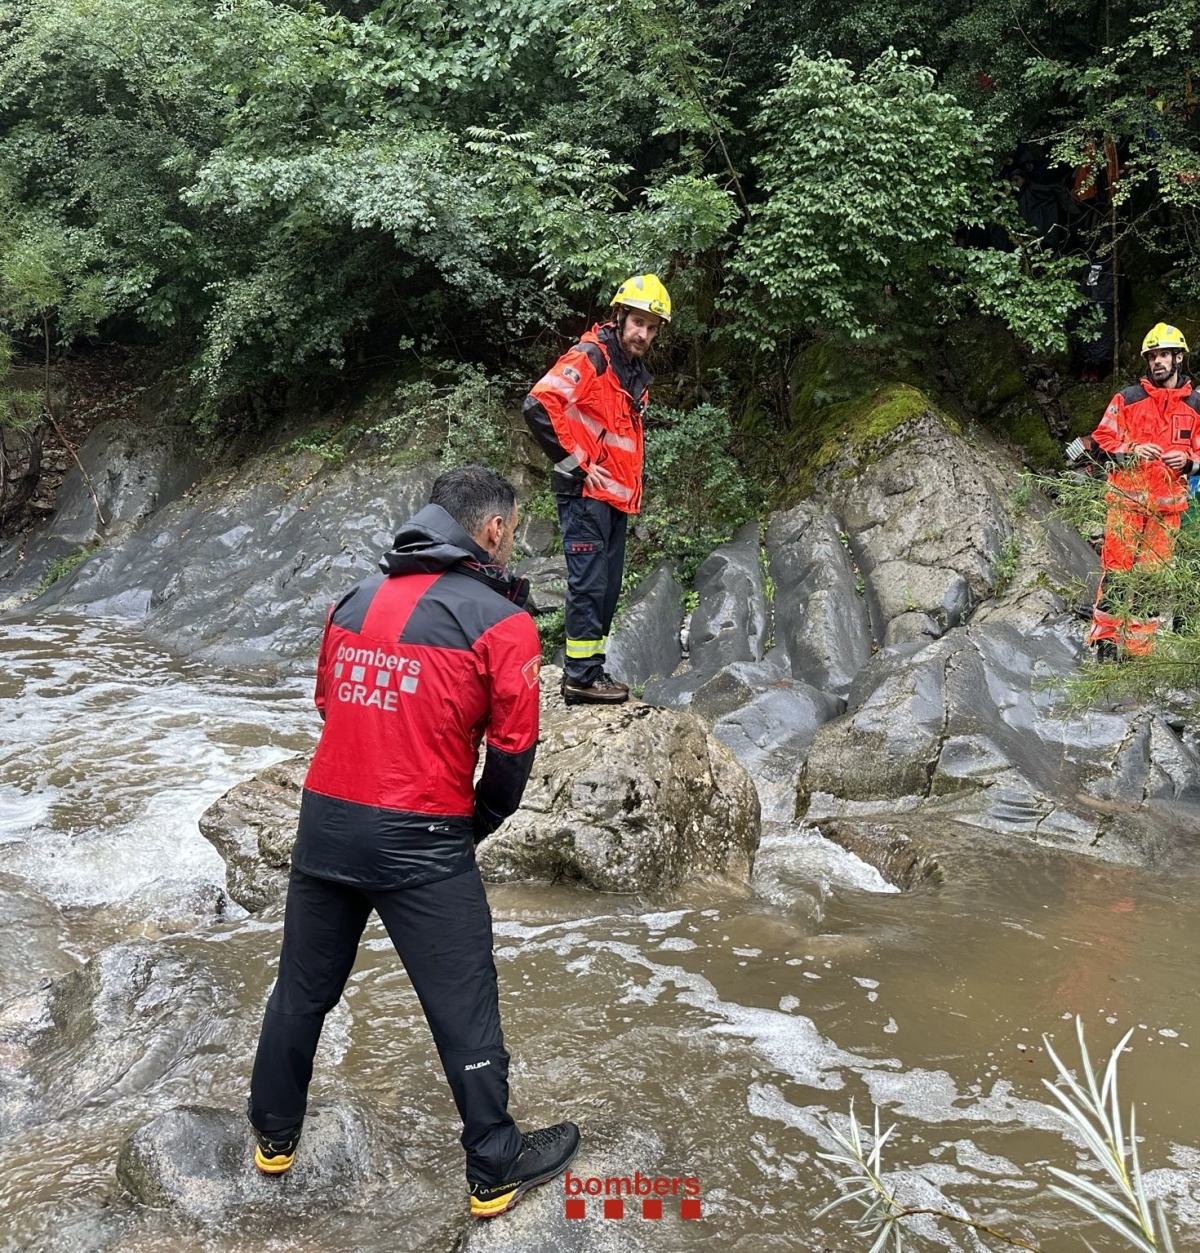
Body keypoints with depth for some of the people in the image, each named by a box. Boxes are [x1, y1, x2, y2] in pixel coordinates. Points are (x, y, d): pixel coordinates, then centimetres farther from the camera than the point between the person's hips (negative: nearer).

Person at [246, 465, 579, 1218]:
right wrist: (477, 825, 10)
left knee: (304, 989, 21)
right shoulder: (501, 621, -9)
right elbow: (514, 751, -7)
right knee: (465, 1010, 7)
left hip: (324, 819, 6)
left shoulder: (355, 600, 9)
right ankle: (496, 1171, 19)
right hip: (420, 844, -6)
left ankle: (275, 1137, 38)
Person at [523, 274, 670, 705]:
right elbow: (538, 406, -22)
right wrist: (575, 464, -17)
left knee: (607, 588, 11)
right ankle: (582, 677, -3)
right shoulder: (589, 358, -11)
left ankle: (588, 669, 18)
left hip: (615, 498, 9)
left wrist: (633, 483, 18)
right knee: (589, 584, -8)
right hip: (586, 494, -9)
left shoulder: (636, 373, 17)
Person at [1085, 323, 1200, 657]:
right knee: (1116, 567, -5)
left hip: (1168, 504, 2)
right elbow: (1102, 439, 2)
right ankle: (1104, 637, 3)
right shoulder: (1128, 399, 2)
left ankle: (1138, 648, 11)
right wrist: (1132, 451, -15)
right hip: (1127, 498, -2)